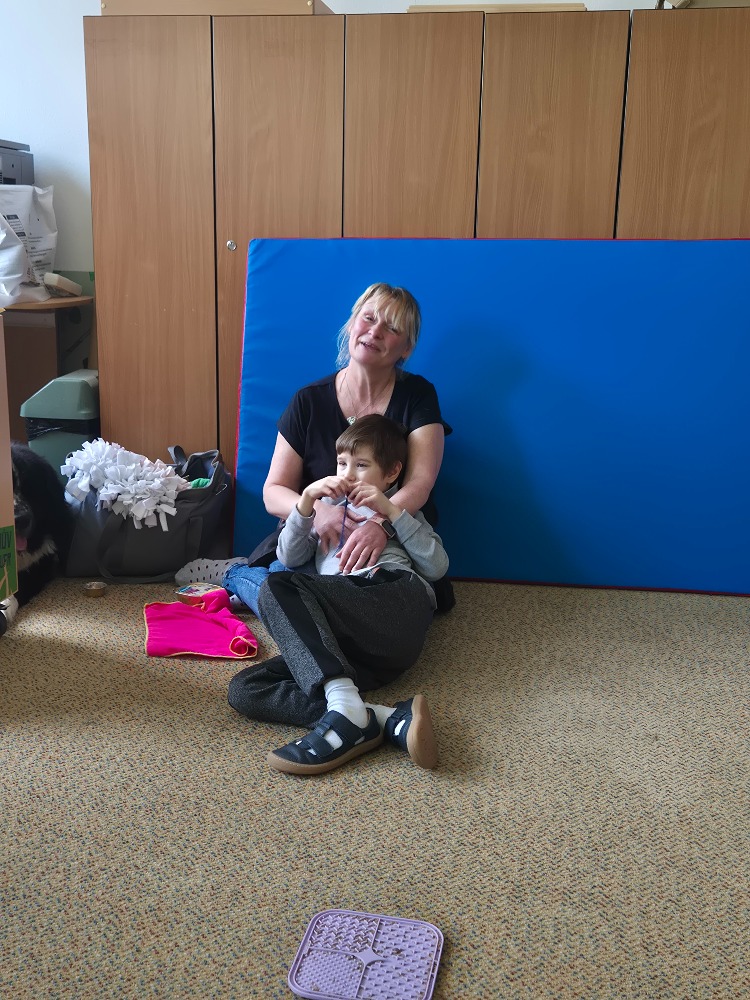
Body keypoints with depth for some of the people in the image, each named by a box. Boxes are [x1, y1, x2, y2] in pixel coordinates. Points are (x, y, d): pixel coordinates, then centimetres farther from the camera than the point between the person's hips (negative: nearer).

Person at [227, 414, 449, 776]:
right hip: (337, 647, 4)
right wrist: (305, 501, 6)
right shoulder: (327, 506, 36)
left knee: (278, 587, -26)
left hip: (397, 603, -4)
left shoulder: (400, 511, 28)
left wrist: (392, 511, 5)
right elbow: (289, 557, 19)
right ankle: (389, 720, -37)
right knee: (243, 690, -22)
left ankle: (345, 706, -40)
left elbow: (437, 567, 11)